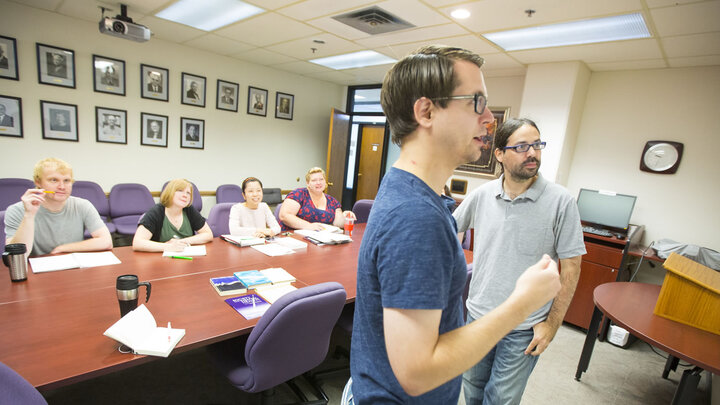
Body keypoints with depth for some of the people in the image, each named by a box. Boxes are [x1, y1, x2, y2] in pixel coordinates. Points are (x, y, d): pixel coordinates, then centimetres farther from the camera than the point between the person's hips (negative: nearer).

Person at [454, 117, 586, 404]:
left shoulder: (560, 201, -12)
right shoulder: (482, 195, -5)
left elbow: (571, 267, -8)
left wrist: (552, 323, -7)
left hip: (523, 329, -2)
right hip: (477, 315, 3)